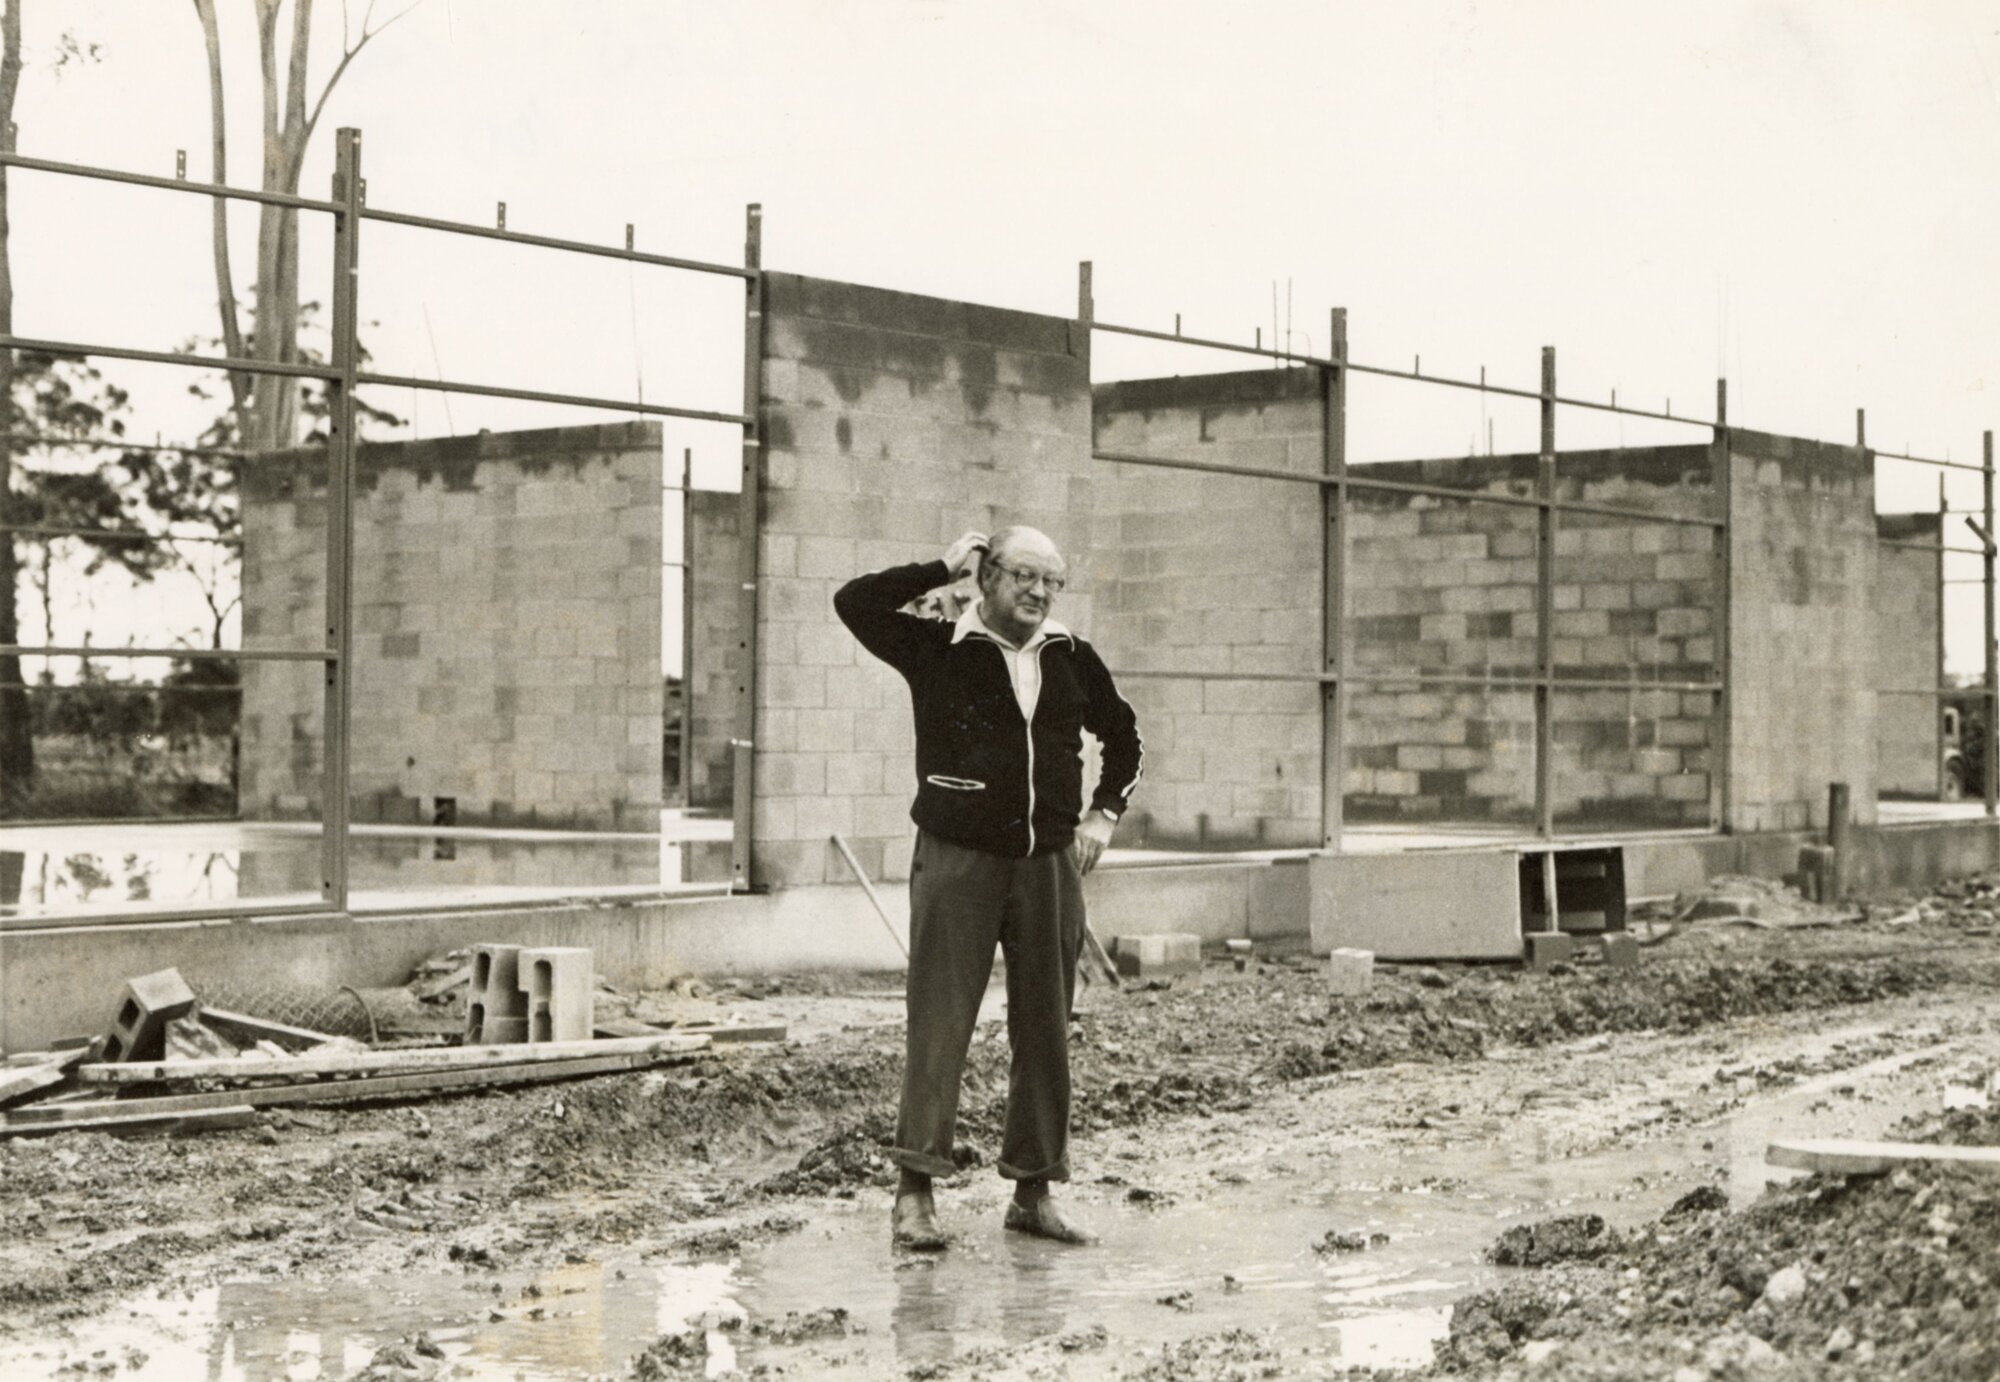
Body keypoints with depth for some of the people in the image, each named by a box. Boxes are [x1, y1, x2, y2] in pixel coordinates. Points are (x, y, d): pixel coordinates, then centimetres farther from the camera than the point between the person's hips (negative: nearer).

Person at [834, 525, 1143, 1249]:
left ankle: (1034, 1190, 16)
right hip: (957, 861, -4)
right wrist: (942, 569, -8)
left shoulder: (1072, 659, 11)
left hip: (1049, 865, 4)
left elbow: (1123, 735, 25)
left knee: (1045, 1030, 7)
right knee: (939, 1023, -7)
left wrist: (1105, 812, 12)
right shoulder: (937, 648, 0)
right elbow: (855, 603, -13)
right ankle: (915, 1189, -4)